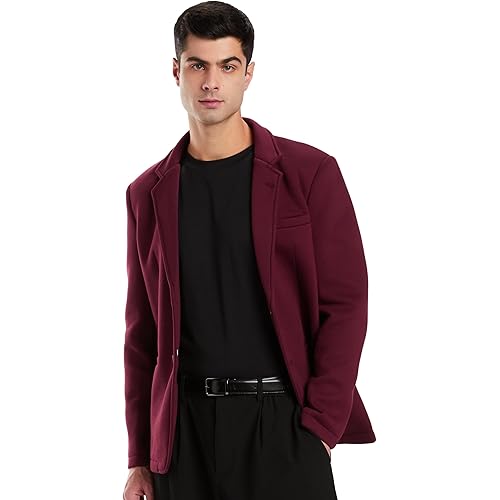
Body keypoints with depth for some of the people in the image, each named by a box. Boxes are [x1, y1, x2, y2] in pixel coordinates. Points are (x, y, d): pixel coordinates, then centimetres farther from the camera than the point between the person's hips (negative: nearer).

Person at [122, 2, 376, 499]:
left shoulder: (310, 172, 0)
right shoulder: (148, 194, 9)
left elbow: (345, 304, -3)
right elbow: (142, 331, 10)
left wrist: (317, 428, -10)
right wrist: (139, 458, 7)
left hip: (282, 420, -2)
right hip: (185, 428, 3)